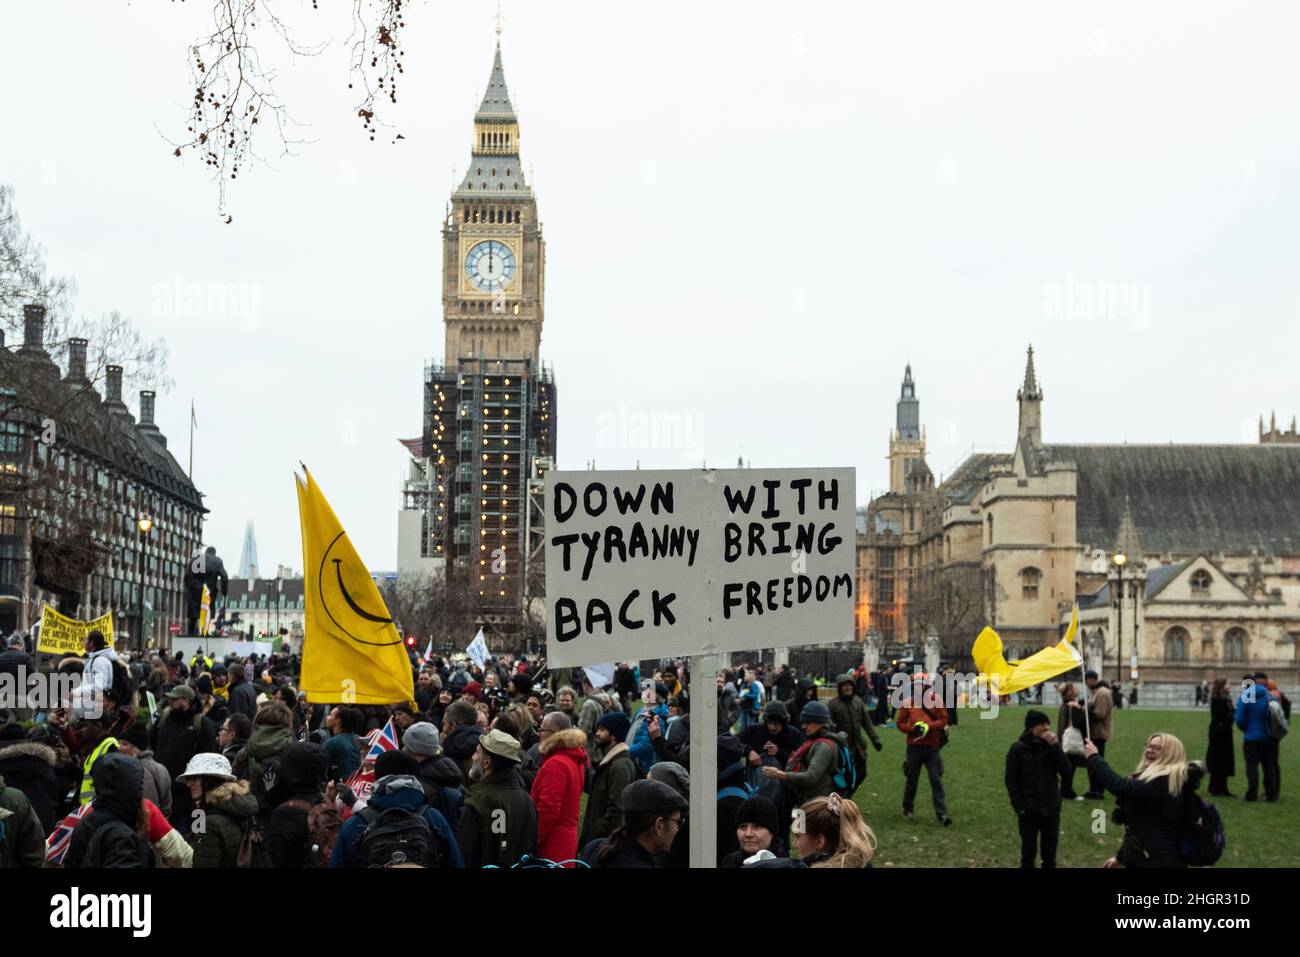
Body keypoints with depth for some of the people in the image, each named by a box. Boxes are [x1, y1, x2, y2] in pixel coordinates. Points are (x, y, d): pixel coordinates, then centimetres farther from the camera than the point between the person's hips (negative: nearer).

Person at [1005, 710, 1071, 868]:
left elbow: (1067, 772, -9)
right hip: (1029, 810, -3)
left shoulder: (1051, 746, 1)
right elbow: (1011, 780, -4)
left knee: (1050, 850, 10)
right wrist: (1019, 806, -9)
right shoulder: (1018, 749, -8)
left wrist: (1055, 747, -16)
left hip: (1051, 808, 3)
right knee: (1028, 850, 7)